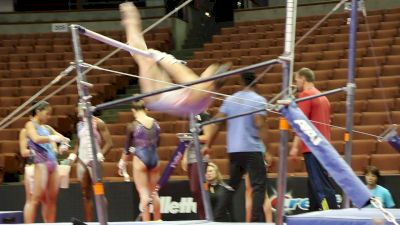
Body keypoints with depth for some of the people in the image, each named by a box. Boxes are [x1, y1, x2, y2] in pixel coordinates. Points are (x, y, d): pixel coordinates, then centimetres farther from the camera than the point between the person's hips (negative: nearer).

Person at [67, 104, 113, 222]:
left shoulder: (98, 123, -6)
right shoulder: (79, 124, 14)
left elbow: (109, 143, -9)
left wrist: (100, 155, -22)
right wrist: (73, 154, 7)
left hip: (93, 161, -7)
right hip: (81, 161, 7)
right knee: (86, 194, 7)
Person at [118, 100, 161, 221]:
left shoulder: (133, 126, -9)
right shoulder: (155, 124, 2)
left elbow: (127, 146, 1)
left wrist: (123, 162, 17)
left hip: (140, 160, -4)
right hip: (154, 158, 4)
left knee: (143, 193, -1)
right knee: (154, 192, 15)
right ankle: (157, 221, 23)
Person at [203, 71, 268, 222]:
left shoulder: (230, 99, 10)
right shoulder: (259, 100, -4)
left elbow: (217, 122, 6)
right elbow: (259, 125, -14)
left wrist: (208, 145, 11)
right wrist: (267, 150, -13)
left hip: (233, 150, 5)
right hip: (253, 149, -5)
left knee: (231, 186, 16)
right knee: (258, 186, -2)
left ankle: (217, 217, 13)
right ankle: (256, 219, -11)